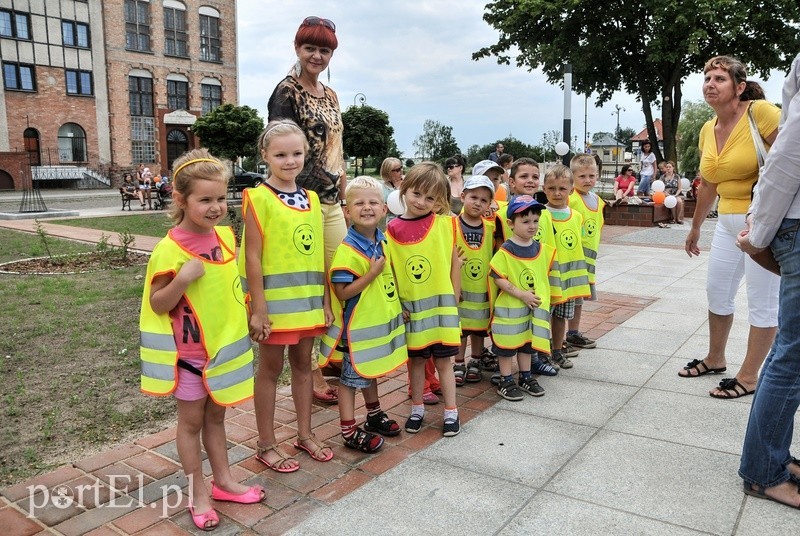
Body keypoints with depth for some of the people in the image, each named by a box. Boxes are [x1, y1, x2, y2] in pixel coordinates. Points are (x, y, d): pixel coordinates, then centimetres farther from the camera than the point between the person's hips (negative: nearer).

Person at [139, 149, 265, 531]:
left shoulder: (224, 234, -1)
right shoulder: (170, 249, -21)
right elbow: (156, 304, -16)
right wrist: (183, 278, -32)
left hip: (224, 343, 6)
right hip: (189, 351, -6)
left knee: (216, 415, 19)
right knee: (192, 420, 10)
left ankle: (223, 481, 34)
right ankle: (198, 496, 25)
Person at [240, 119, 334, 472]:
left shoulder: (311, 198, 8)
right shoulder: (258, 198, -10)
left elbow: (318, 254, 10)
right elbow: (253, 257, -13)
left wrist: (326, 300, 9)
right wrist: (258, 309, -16)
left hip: (308, 299, 6)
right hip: (275, 300, -5)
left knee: (303, 365, 15)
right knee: (270, 369, 7)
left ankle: (305, 434, 31)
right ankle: (266, 444, 21)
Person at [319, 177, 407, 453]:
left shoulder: (382, 241, 2)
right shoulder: (347, 250, -22)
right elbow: (342, 292, -23)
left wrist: (398, 306, 8)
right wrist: (372, 274, -28)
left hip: (380, 321, 8)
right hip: (358, 325, -8)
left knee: (370, 369, 24)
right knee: (352, 377, 6)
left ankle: (374, 416, 42)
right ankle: (349, 432, 19)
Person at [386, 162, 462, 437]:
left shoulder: (443, 224, -6)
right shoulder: (392, 230, -5)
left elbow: (455, 262, 1)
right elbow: (388, 269, 1)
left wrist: (454, 299, 2)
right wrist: (395, 303, -3)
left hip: (441, 303, -1)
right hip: (409, 306, 1)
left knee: (443, 360, 7)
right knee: (415, 359, 14)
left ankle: (451, 411, 22)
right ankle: (417, 409, 30)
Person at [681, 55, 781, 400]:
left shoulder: (760, 112, -15)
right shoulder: (707, 130, 6)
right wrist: (694, 228, 23)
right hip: (728, 222, 8)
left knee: (762, 300, 2)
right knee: (717, 291, 15)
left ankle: (748, 377, 14)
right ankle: (715, 359, 33)